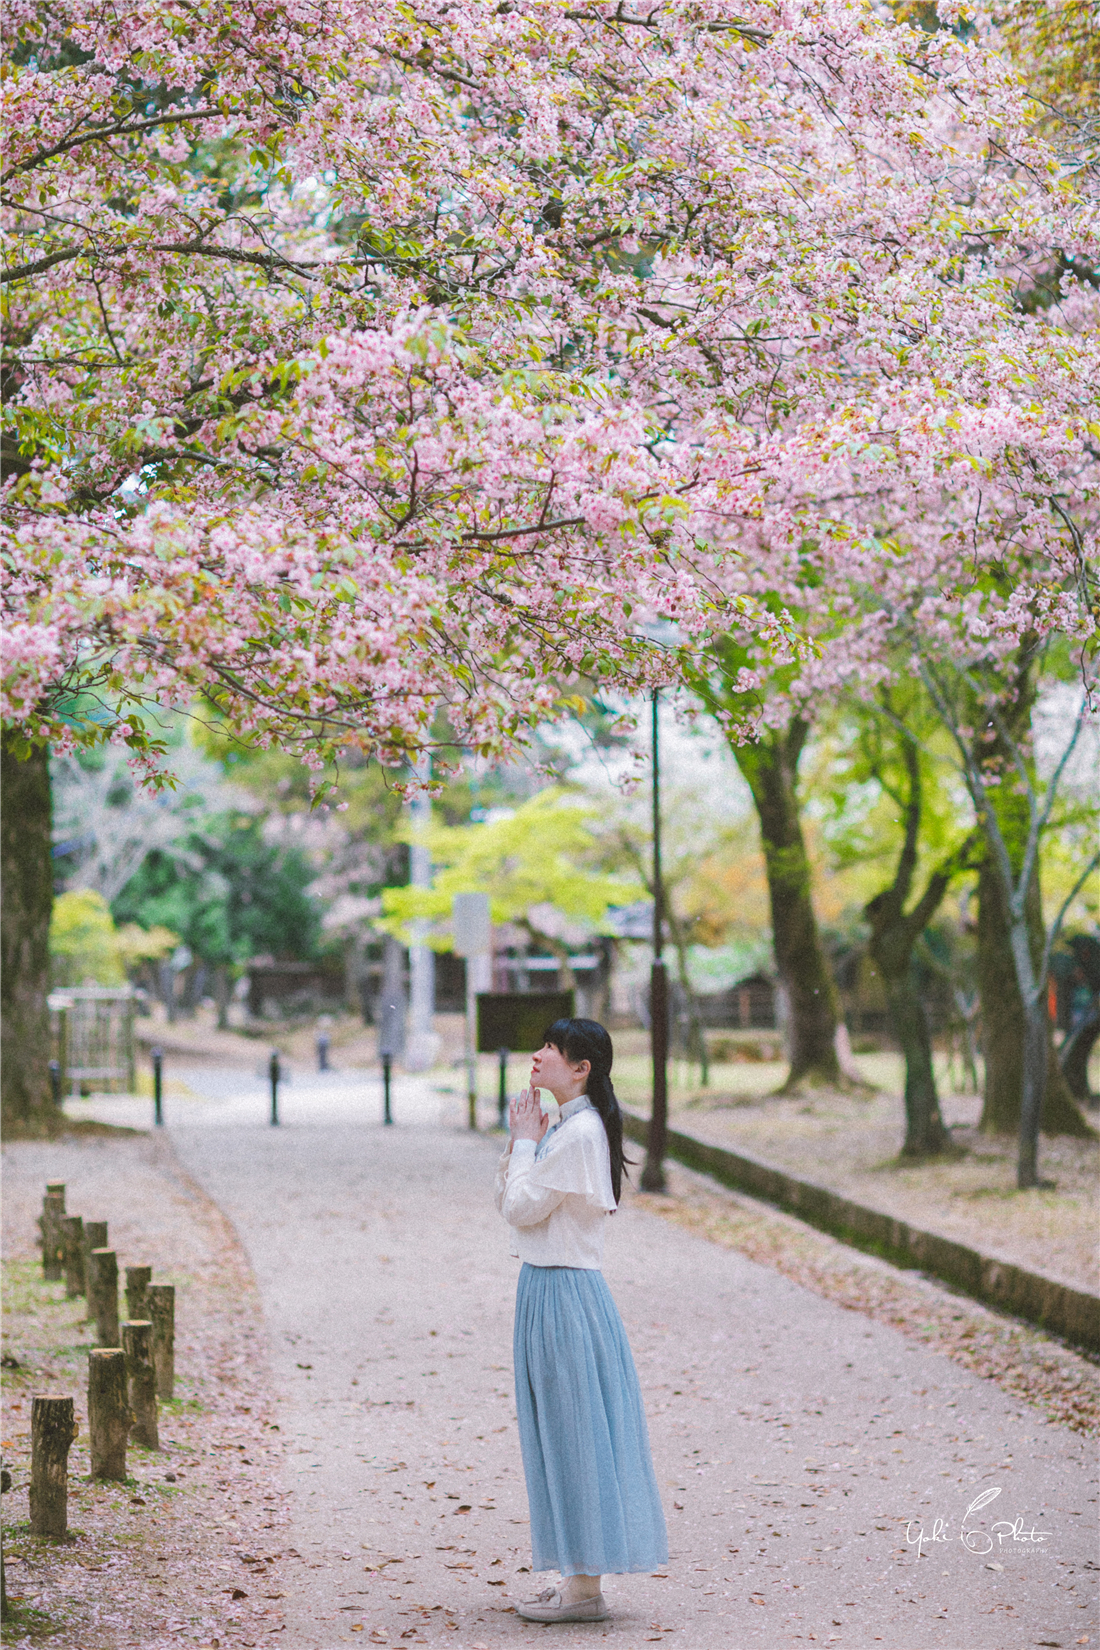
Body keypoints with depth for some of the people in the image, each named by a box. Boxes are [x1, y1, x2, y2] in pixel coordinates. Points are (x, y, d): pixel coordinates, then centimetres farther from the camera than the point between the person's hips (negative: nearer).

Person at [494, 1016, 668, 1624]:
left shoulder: (579, 1133, -17)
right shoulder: (564, 1129, 14)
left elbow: (522, 1208, -16)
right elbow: (505, 1202, 14)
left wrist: (526, 1144, -6)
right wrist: (520, 1141, 2)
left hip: (564, 1292, -10)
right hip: (548, 1285, 10)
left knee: (575, 1433, -4)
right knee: (562, 1435, 14)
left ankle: (585, 1590, 3)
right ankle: (578, 1579, 21)